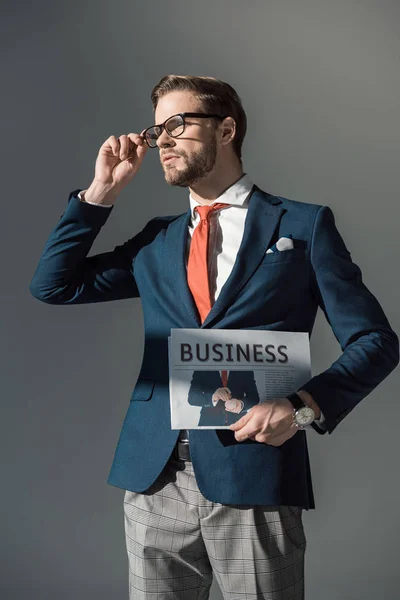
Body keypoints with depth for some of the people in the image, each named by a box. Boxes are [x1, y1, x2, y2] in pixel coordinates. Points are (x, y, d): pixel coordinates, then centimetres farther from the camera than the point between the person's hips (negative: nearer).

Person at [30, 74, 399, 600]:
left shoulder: (304, 224, 3)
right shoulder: (157, 240, 15)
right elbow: (52, 285, 15)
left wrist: (305, 405, -16)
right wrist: (102, 190, 8)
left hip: (253, 479, -3)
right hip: (154, 482, 4)